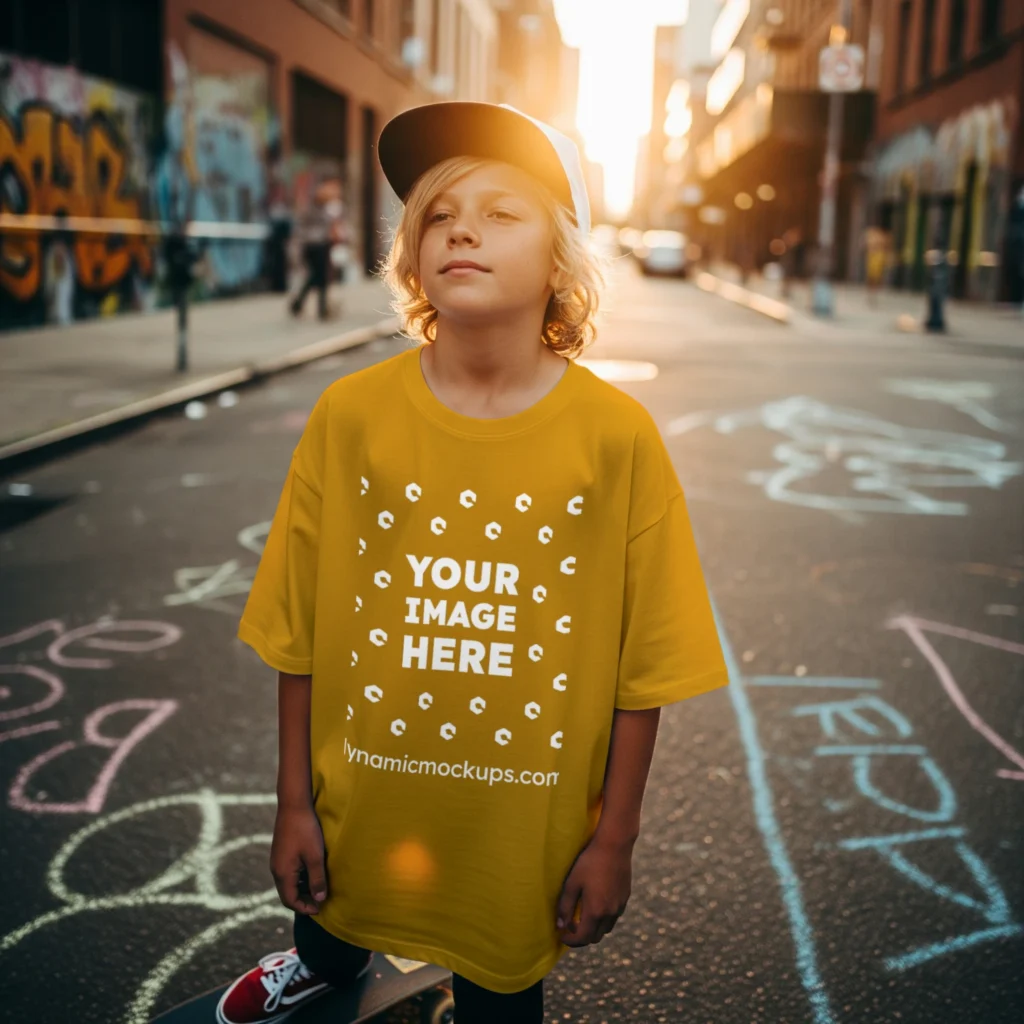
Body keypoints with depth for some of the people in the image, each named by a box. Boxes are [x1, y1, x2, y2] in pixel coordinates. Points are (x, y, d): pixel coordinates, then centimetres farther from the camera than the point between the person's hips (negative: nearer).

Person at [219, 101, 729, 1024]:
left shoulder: (617, 435, -16)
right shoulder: (350, 415, -12)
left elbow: (642, 667, -9)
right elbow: (300, 634, -5)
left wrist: (613, 840, -4)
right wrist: (295, 804, 1)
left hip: (525, 829, -2)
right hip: (360, 813, 3)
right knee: (333, 925, 31)